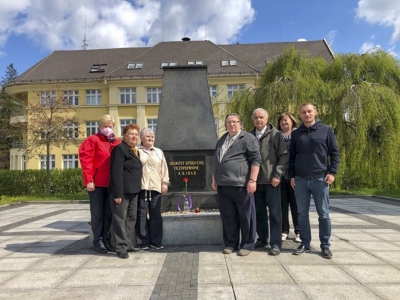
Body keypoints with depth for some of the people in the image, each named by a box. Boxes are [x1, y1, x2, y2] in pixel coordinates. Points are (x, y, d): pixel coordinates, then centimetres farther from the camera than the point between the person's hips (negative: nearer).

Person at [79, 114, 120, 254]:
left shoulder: (117, 142, 12)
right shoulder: (92, 140, -2)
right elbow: (86, 160, -10)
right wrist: (89, 180, -16)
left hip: (111, 183, 5)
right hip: (97, 183, -5)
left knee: (109, 212, 11)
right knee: (97, 213, 3)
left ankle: (107, 239, 22)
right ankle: (98, 240, 14)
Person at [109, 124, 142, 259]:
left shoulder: (135, 151, 17)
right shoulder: (120, 149, -10)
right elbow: (116, 172, -17)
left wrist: (138, 188, 12)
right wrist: (117, 193, -22)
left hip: (133, 190, 9)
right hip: (123, 190, -9)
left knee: (131, 218, 14)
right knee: (120, 218, -2)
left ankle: (128, 244, 25)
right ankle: (121, 248, 5)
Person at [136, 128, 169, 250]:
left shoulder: (159, 152, 17)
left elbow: (164, 168, 14)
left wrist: (165, 183, 6)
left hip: (155, 187, 3)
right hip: (141, 187, -3)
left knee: (156, 215, 5)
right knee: (141, 215, 1)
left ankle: (156, 241, 13)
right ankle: (143, 242, 10)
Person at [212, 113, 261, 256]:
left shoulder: (248, 138, -2)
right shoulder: (222, 140, 20)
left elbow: (255, 160, -9)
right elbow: (216, 161, 25)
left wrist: (252, 180, -16)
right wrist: (214, 180, 21)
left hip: (241, 185, -6)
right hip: (223, 186, 6)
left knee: (246, 216, 3)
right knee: (228, 217, 11)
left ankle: (247, 245, 15)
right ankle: (230, 243, 23)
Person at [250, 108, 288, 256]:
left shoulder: (275, 134, -1)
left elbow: (284, 155, -4)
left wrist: (277, 175, -12)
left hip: (271, 180, -4)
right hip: (256, 181, 4)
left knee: (274, 212, 1)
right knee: (259, 212, 13)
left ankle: (275, 243, 8)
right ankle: (262, 239, 26)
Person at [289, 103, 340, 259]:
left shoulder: (326, 130, 3)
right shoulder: (296, 134, 8)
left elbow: (334, 153, 2)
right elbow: (292, 157, 10)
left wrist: (332, 172, -6)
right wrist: (292, 175, 4)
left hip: (320, 178, -2)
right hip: (300, 179, 2)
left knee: (323, 214, 5)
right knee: (302, 214, 7)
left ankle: (325, 245, 16)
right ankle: (305, 243, 18)